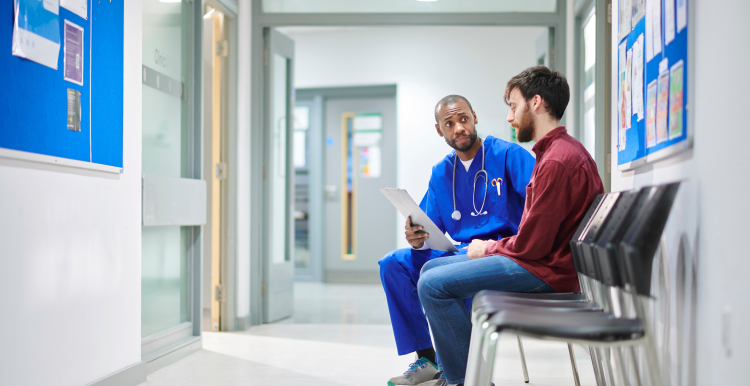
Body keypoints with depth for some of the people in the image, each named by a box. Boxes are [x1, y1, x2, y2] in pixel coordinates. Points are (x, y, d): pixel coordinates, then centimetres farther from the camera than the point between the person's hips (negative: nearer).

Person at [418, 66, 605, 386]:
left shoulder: (557, 161, -21)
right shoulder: (561, 149, 14)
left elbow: (531, 245, -22)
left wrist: (486, 249, -4)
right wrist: (493, 247, 4)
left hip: (546, 271, -11)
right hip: (542, 258, 11)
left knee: (432, 285, -17)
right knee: (431, 269, 11)